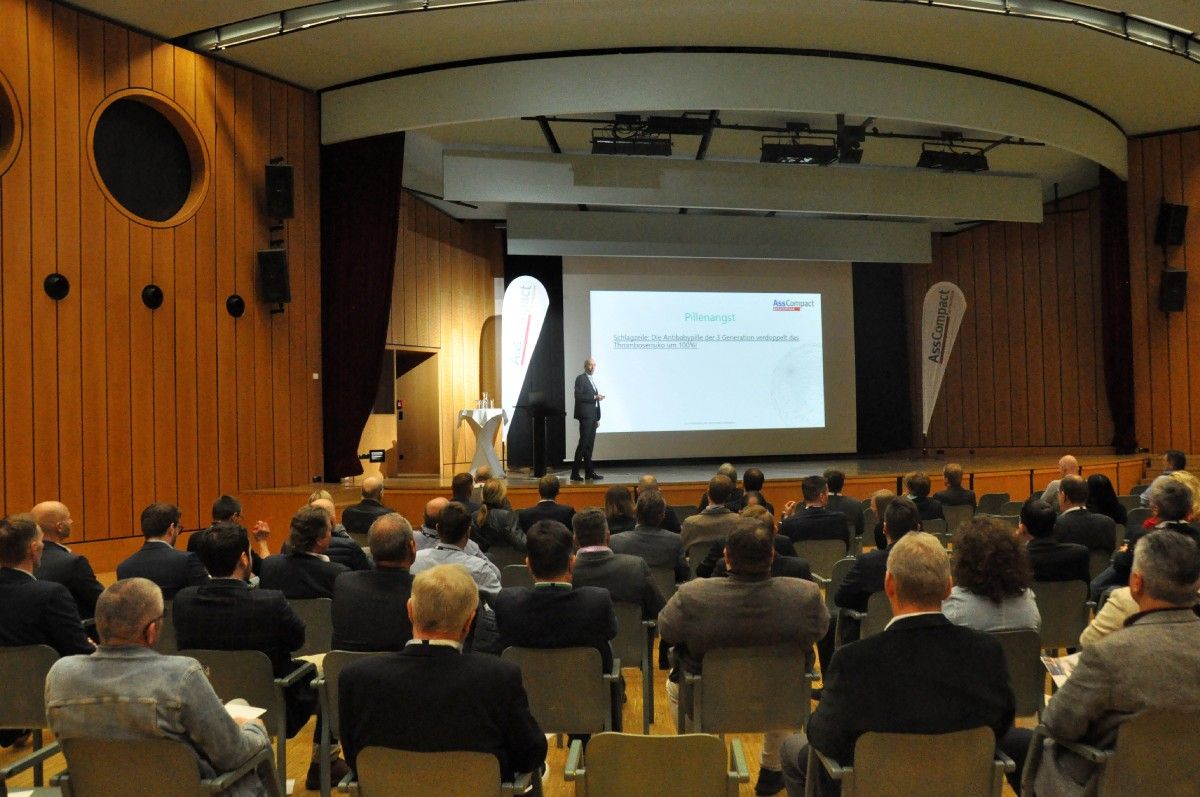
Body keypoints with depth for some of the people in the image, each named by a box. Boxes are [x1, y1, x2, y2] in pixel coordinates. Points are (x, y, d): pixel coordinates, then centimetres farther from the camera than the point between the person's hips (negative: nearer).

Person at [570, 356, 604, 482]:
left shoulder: (592, 380, 22)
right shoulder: (580, 378, -4)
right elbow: (578, 396, -15)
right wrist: (594, 397, -17)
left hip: (593, 417, 8)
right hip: (585, 415, -8)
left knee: (589, 445, 9)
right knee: (583, 443, -11)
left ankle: (589, 472, 11)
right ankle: (575, 473, -10)